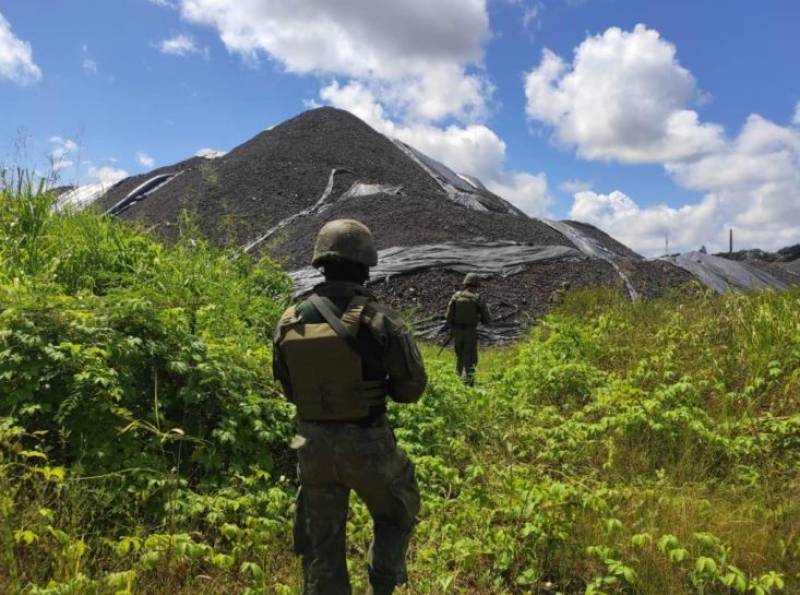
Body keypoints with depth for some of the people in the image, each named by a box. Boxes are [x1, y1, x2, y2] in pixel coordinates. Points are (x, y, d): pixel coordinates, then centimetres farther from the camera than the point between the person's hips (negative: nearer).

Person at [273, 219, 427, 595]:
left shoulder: (289, 323, -5)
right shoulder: (376, 321, -18)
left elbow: (289, 389, 8)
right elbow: (412, 387, -9)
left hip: (314, 444, 4)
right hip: (367, 446, -3)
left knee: (321, 541, 18)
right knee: (398, 514, 25)